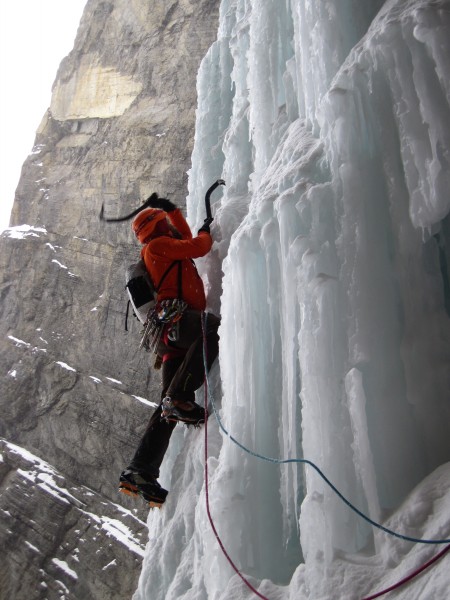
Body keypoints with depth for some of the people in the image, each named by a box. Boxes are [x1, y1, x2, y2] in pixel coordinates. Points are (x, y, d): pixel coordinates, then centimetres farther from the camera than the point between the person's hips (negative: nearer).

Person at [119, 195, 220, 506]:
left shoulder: (167, 251, 36)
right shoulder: (157, 245, 9)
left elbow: (187, 240, 50)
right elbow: (198, 246, 1)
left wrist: (172, 209, 55)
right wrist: (206, 232, 22)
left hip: (171, 337, 9)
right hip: (174, 318, -9)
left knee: (168, 408, 4)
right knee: (213, 326, -36)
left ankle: (139, 472, 3)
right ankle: (179, 398, -39)